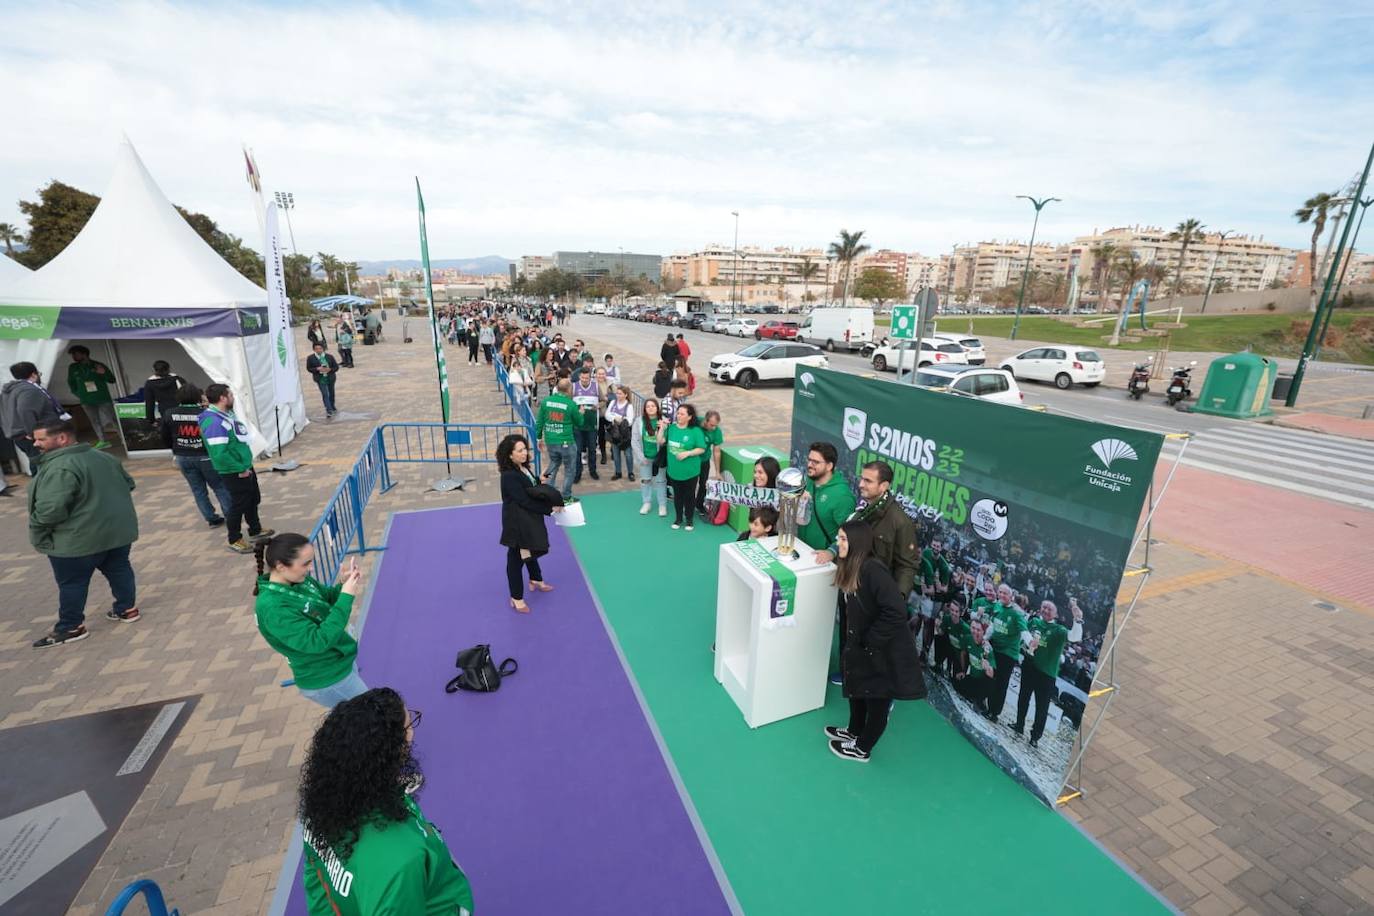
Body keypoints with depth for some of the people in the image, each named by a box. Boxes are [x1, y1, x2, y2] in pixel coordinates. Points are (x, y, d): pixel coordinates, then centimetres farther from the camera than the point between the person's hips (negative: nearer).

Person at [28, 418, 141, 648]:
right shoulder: (103, 458, 6)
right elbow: (128, 483, 18)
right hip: (118, 530, 8)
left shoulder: (60, 468, -22)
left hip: (78, 539, -8)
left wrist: (38, 533, -8)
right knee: (119, 570, 18)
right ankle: (127, 609, 28)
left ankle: (70, 628, 17)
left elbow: (51, 509, -25)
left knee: (72, 583, 7)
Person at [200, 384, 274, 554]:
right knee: (239, 505, 6)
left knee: (253, 499, 22)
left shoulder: (226, 414, 5)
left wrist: (245, 466, 16)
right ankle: (235, 540, 23)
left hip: (245, 467, 9)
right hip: (234, 473, -9)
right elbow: (220, 454, -31)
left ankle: (255, 530, 40)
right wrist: (240, 469, -20)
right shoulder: (214, 422, -26)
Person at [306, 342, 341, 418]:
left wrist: (330, 369, -20)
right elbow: (308, 368, -1)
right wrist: (317, 369, -20)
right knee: (325, 394, -12)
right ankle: (329, 412, -16)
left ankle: (332, 407, 42)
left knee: (331, 393, 19)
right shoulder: (310, 358, -5)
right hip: (320, 379, -3)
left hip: (330, 378, 3)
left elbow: (336, 367, 0)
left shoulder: (329, 357, -2)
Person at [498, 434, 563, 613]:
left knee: (532, 550, 27)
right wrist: (550, 508, -21)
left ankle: (536, 581, 51)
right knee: (516, 558, 7)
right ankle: (516, 598, 24)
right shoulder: (509, 476, -26)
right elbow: (525, 501, -26)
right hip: (517, 522, -9)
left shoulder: (523, 467, 0)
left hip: (529, 518, 9)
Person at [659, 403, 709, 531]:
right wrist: (662, 428, -12)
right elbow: (661, 442, -2)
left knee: (689, 496, 13)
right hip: (674, 470, 3)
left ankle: (689, 519, 31)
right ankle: (678, 518, 36)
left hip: (690, 471, -3)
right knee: (677, 495, 18)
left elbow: (702, 449, -11)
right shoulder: (671, 428, -1)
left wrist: (687, 453, -23)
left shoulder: (696, 430, -13)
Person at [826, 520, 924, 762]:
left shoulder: (873, 569, -28)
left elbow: (896, 611, -33)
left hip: (885, 652, -8)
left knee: (877, 702, 15)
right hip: (862, 647, 8)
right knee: (857, 689, 26)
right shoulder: (850, 568, -1)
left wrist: (870, 640, -24)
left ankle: (862, 749, 36)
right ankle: (853, 732, 51)